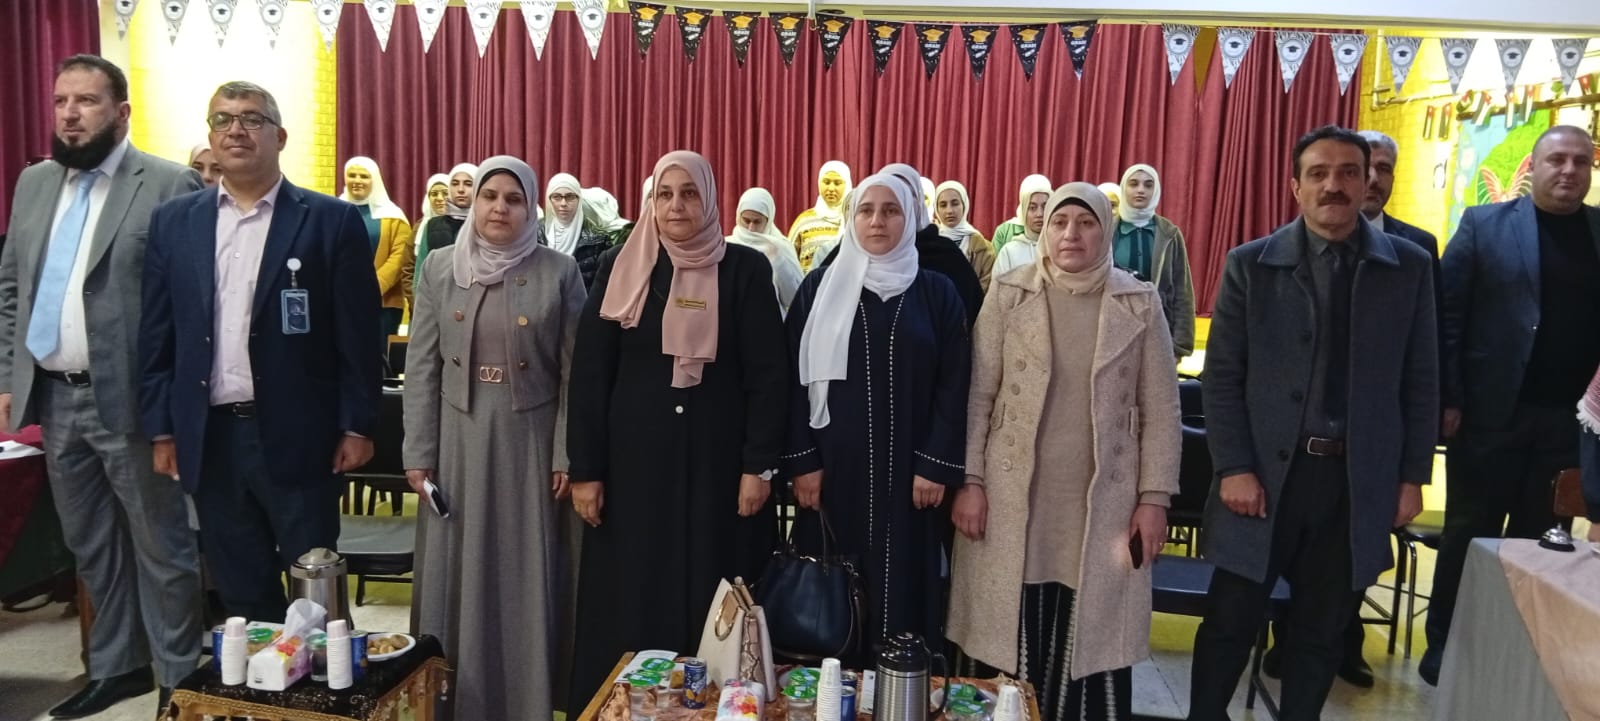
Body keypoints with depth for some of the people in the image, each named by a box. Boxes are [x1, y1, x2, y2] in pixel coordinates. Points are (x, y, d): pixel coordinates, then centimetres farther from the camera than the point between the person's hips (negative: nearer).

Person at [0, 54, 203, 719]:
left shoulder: (169, 185, -9)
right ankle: (115, 666, 33)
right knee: (89, 546, 18)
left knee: (160, 546, 4)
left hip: (128, 400, -7)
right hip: (53, 398, 7)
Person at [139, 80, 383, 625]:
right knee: (240, 594, 14)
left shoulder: (332, 221, -3)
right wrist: (161, 428, 6)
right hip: (210, 439, 4)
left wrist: (357, 426, -6)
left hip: (298, 437, -3)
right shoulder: (173, 222, 8)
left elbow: (357, 335, -4)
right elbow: (157, 335, 9)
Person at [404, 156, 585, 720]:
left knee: (526, 577, 6)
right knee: (457, 574, 9)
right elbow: (421, 368, 3)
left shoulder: (559, 272, -3)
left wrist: (568, 456, -6)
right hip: (458, 440, 2)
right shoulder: (440, 268, 3)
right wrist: (418, 453, -1)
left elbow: (574, 372, -3)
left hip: (528, 441, -2)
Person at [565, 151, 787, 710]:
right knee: (631, 603, 8)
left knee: (714, 606, 6)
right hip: (635, 461, 1)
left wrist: (759, 465, -9)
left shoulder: (746, 270, -1)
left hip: (717, 461, -1)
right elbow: (589, 374, 1)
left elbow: (768, 374, -3)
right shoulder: (620, 268, 2)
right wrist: (585, 469, -3)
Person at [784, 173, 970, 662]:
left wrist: (937, 465, -7)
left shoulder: (937, 293, 3)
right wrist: (802, 461, -6)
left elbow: (953, 385, 0)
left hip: (908, 466, 0)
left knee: (901, 585, 4)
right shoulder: (819, 288, 4)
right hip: (834, 463, 0)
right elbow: (797, 378, 1)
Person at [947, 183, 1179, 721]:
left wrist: (1155, 496, 0)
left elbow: (1160, 409, 4)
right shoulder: (1008, 294, 0)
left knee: (1092, 643, 6)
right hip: (1013, 499, 0)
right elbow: (976, 395, 0)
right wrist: (969, 481, -4)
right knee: (1011, 642, 6)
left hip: (1103, 505, 1)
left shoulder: (1140, 303, 2)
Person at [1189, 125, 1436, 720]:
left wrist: (1412, 476, 3)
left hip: (1358, 480, 2)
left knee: (1321, 631, 13)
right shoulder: (1250, 264, -1)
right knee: (1230, 622, 7)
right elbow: (1221, 376, -3)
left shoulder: (1409, 267, 3)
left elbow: (1420, 382, 6)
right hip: (1266, 473, -1)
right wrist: (1233, 468, -9)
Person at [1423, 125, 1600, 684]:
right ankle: (1445, 645, 21)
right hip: (1492, 412, -2)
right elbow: (1447, 315, -5)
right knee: (1469, 533, 8)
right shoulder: (1485, 224, 0)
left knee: (1540, 539, 11)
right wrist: (1447, 400, -11)